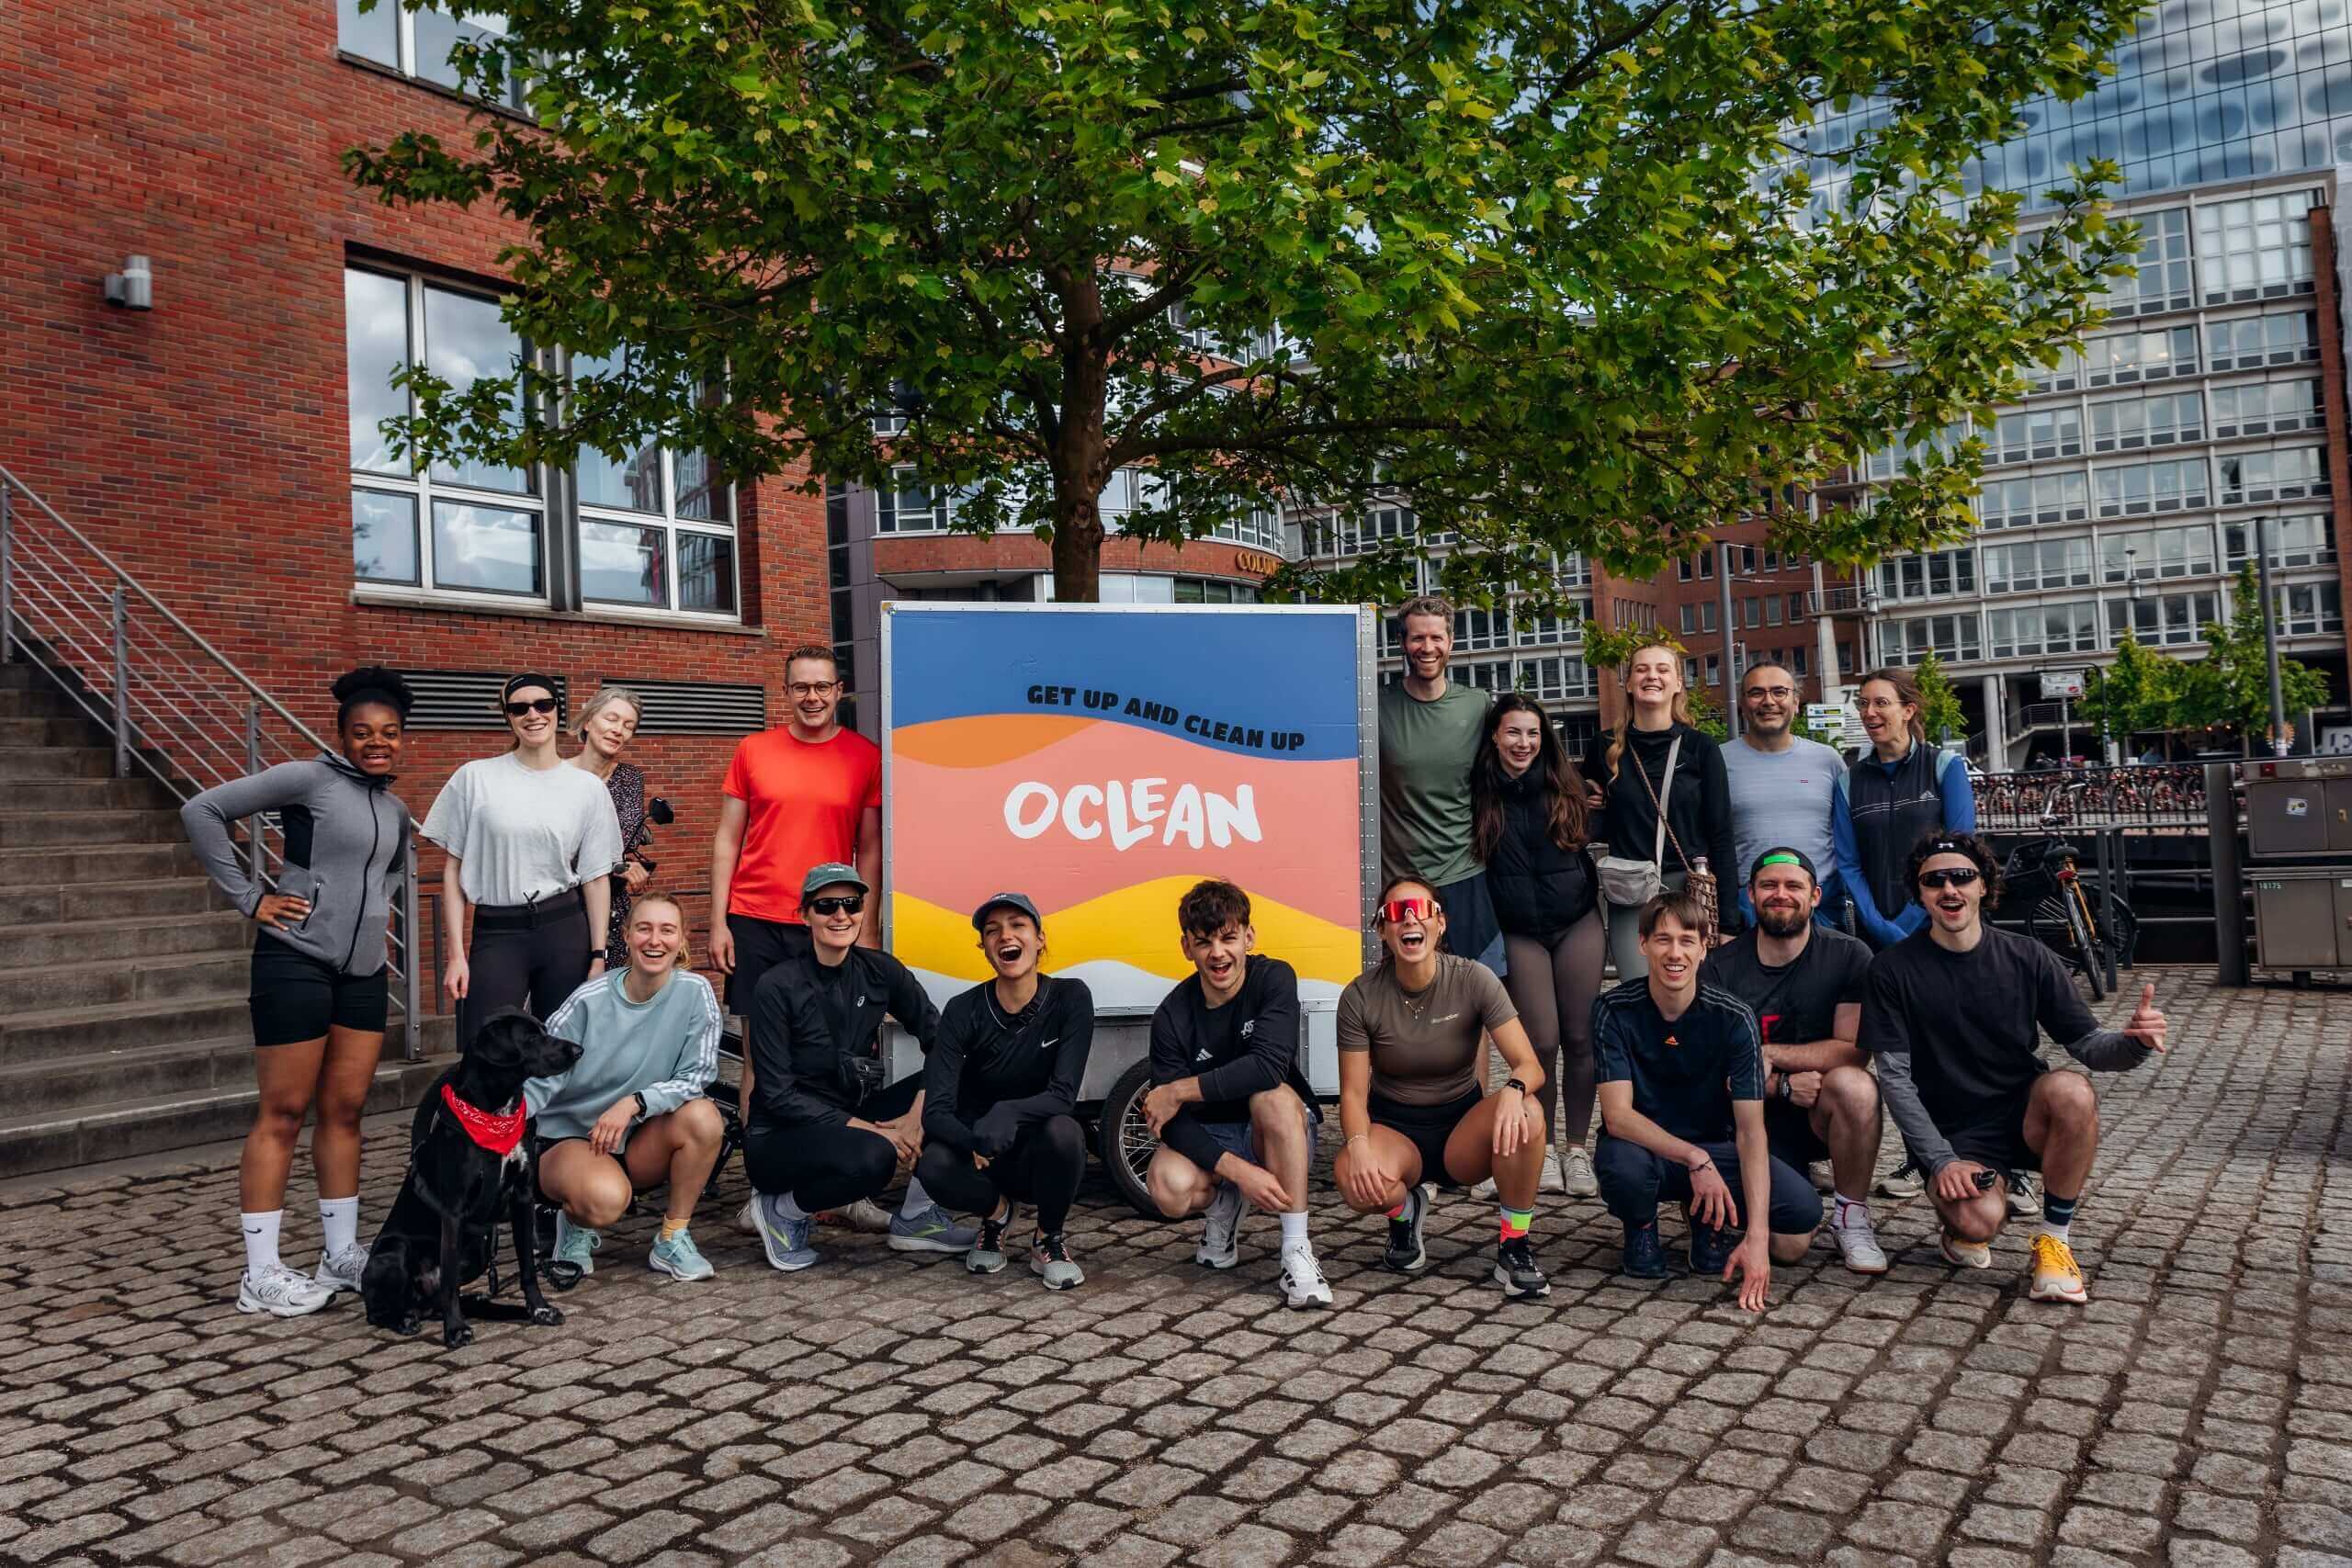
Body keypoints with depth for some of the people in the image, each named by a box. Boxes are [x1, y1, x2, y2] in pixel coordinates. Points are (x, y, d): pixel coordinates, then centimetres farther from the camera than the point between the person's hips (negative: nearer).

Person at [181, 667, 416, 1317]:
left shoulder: (397, 811, 13)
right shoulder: (308, 779, -8)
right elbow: (202, 812, -10)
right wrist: (251, 898, -11)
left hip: (363, 971, 7)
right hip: (297, 962, -7)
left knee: (345, 1110, 10)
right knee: (283, 1114, -2)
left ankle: (341, 1253, 20)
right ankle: (260, 1274, 6)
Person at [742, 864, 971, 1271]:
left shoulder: (879, 970, -2)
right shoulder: (778, 986, -15)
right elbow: (778, 1094, -17)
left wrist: (918, 1112, -22)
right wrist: (864, 1128, -23)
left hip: (851, 1119, 5)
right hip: (780, 1139, -5)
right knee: (872, 1157, -36)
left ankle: (916, 1217, -1)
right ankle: (781, 1210, -5)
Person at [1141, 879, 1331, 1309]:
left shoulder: (1274, 979, -14)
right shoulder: (1172, 1015, -12)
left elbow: (1269, 1066, -31)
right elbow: (1170, 1122, -18)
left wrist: (1180, 1091, -24)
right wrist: (1237, 1169, -32)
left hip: (1280, 1134, -1)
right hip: (1210, 1139, 1)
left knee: (1272, 1094, -35)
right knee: (1168, 1188, -31)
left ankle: (1297, 1251, -28)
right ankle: (1222, 1208, 7)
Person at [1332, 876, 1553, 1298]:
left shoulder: (1473, 980, -12)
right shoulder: (1361, 996, -11)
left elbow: (1531, 1066, -17)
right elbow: (1353, 1092, -10)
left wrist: (1514, 1089, -42)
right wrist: (1358, 1145, -32)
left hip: (1461, 1125, 0)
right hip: (1395, 1128, 0)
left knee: (1526, 1116, -34)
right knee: (1355, 1179, -35)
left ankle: (1513, 1250, -12)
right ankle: (1405, 1211, 4)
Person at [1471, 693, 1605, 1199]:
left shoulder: (1563, 784, 2)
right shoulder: (1480, 792, -3)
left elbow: (1586, 844, 15)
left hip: (1578, 923, 2)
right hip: (1520, 932, -1)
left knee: (1580, 1039, 1)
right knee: (1542, 1042, -5)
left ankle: (1576, 1148, 14)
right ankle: (1543, 1147, 13)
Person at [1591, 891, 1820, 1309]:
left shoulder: (1733, 1017, -15)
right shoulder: (1614, 1009, -16)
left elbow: (1750, 1129, -21)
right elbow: (1617, 1115, -22)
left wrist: (1756, 1236, -31)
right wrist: (1694, 1159, -37)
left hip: (1714, 1150, 1)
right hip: (1643, 1145, -1)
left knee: (1803, 1211, -24)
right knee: (1621, 1162, -38)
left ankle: (1708, 1223, 9)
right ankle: (1641, 1228, 0)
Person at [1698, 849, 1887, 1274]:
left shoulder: (1849, 957, -5)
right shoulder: (1720, 967, -4)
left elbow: (1853, 1050, -13)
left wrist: (1766, 1054, -19)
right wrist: (1783, 1085, -21)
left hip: (1823, 1113, 0)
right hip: (1757, 1117, 0)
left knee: (1855, 1086, -35)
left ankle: (1851, 1218, -11)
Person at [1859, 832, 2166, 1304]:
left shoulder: (2026, 958, 0)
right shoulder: (1893, 970, -7)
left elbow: (2086, 1044, -1)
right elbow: (1895, 1078, -8)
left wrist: (2134, 1042, -24)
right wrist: (1942, 1161, -15)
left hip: (2025, 1118, 2)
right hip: (1952, 1134, -2)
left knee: (2071, 1091, -32)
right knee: (1979, 1221, -31)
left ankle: (2054, 1240, -12)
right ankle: (1959, 1222, 10)